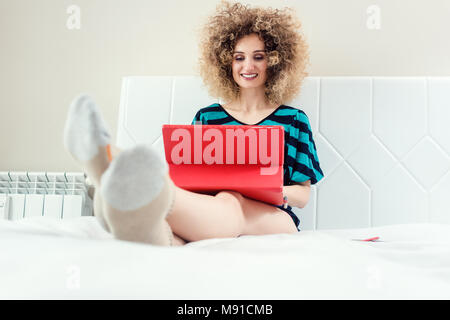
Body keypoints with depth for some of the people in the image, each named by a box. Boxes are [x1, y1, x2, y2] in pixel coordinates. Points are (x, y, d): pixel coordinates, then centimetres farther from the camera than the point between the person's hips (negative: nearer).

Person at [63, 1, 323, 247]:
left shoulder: (293, 119, 16)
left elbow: (303, 196, 14)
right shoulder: (206, 117, 20)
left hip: (274, 222, -2)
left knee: (229, 203, -38)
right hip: (212, 218, 2)